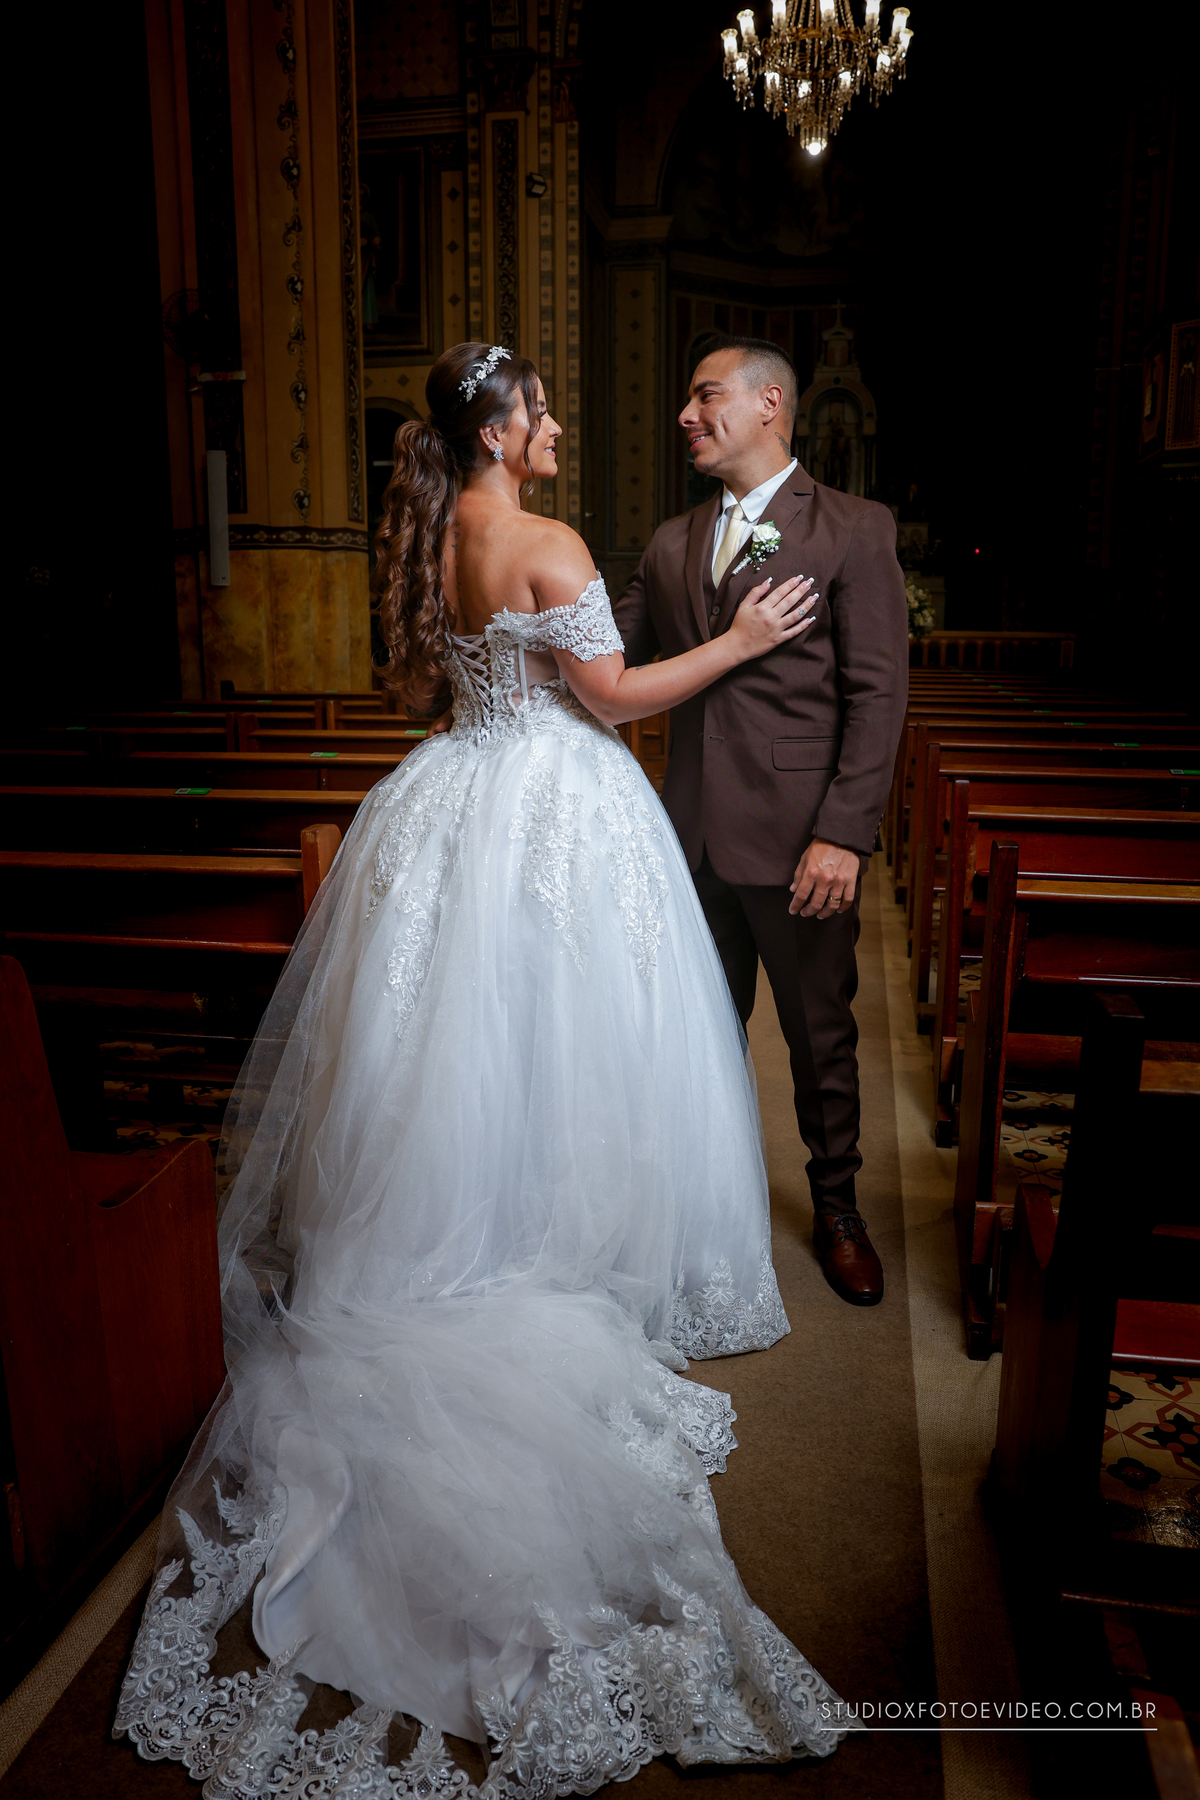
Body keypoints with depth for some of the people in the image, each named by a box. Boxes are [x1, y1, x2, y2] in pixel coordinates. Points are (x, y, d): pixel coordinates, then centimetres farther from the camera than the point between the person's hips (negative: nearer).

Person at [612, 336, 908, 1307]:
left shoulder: (855, 529, -4)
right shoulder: (673, 543, 12)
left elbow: (878, 693, -10)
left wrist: (845, 834, -18)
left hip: (799, 839, -4)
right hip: (694, 834, 5)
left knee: (822, 1035, 11)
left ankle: (837, 1207, 32)